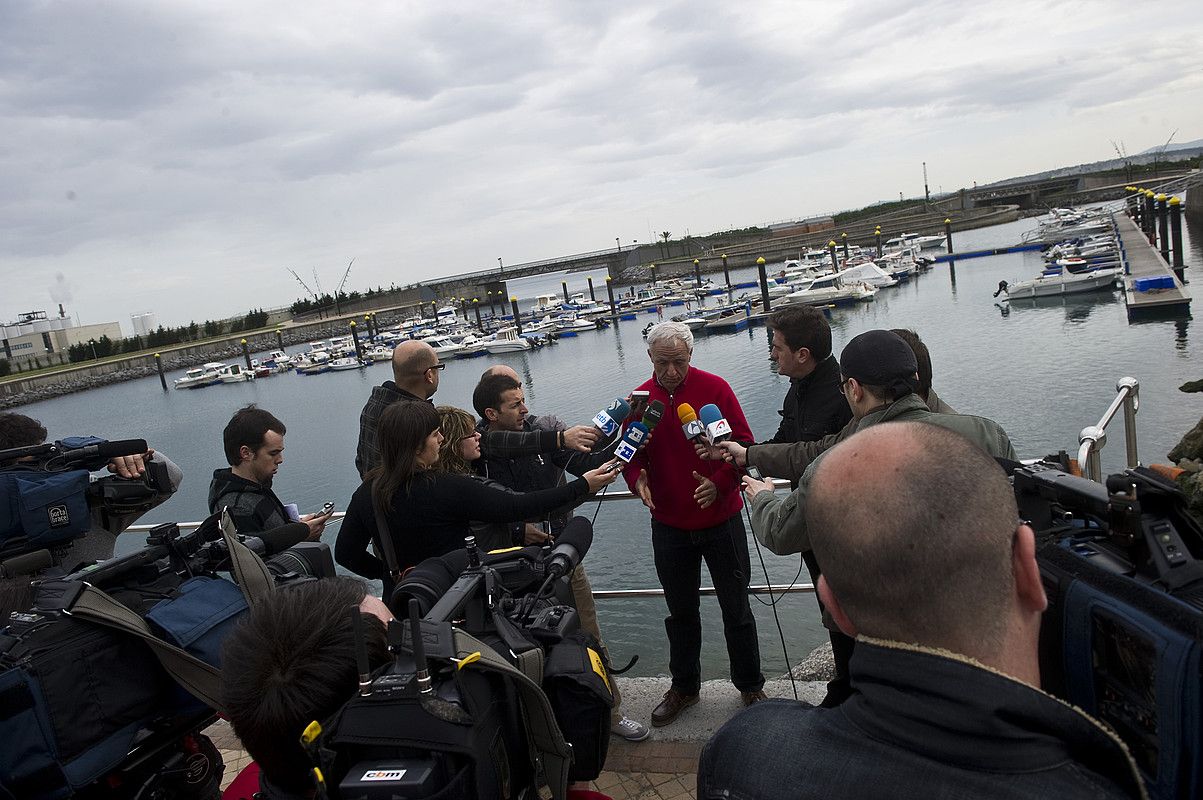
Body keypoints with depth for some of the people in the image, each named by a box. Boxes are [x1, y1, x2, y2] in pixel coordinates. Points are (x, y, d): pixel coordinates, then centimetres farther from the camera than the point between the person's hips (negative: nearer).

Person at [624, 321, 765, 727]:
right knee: (680, 612, 17)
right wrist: (636, 478, -16)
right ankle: (684, 686, 34)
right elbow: (632, 454, 6)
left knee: (736, 610, 10)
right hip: (669, 526, 3)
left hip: (720, 519, -2)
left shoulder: (715, 388, -9)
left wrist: (720, 483, -26)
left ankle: (751, 686, 28)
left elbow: (744, 445, -9)